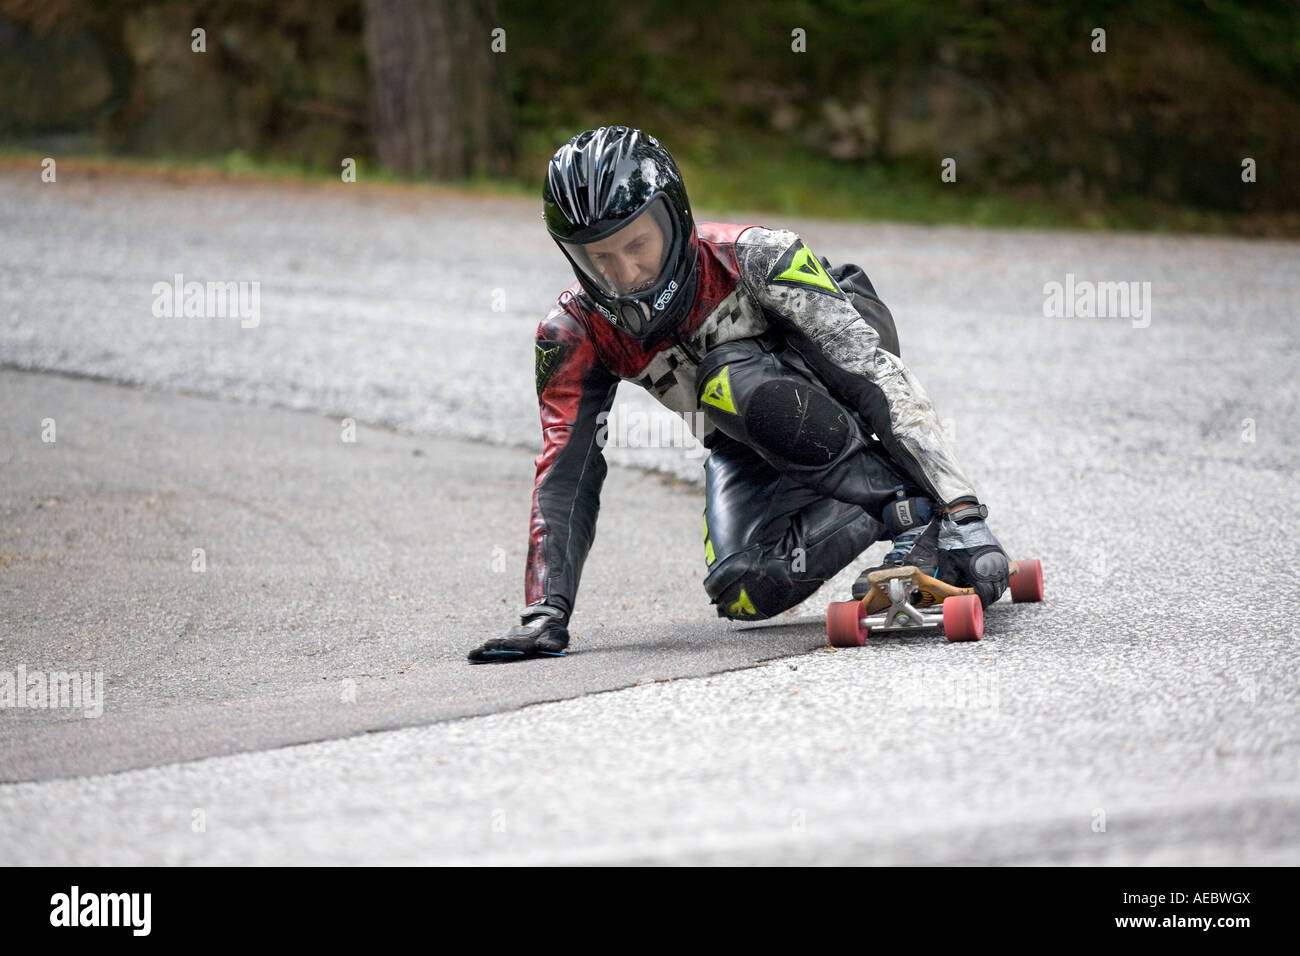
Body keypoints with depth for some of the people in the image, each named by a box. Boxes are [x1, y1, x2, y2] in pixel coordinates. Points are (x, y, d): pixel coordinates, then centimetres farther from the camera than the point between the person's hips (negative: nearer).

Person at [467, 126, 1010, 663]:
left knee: (735, 381, -37)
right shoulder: (575, 336, -20)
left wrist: (963, 514, -44)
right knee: (745, 592, -24)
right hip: (750, 451, 4)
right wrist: (545, 612, -29)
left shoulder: (751, 258, -32)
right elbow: (564, 479, -17)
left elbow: (880, 378, -36)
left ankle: (916, 507, -27)